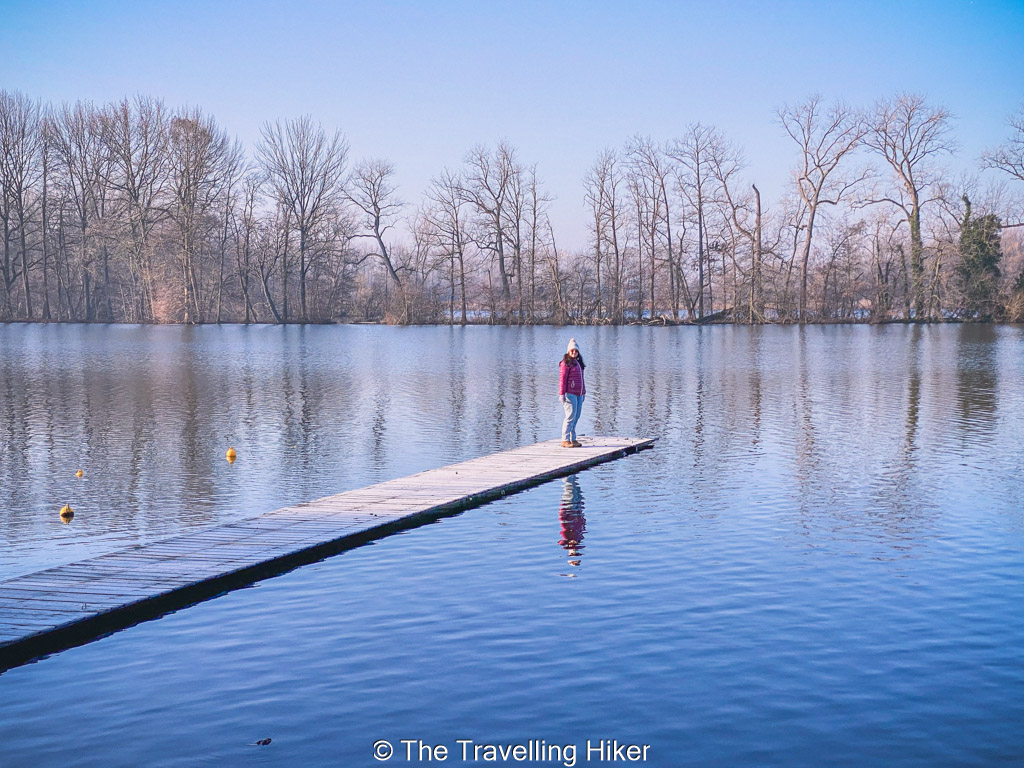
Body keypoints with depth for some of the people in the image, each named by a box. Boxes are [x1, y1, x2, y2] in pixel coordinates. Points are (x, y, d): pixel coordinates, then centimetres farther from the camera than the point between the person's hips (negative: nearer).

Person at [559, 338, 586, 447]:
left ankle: (573, 439, 11)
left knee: (576, 417, 7)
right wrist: (562, 393, -15)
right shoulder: (566, 363, -6)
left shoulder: (578, 363, 20)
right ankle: (565, 440, -8)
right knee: (570, 417, -10)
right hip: (570, 394, -8)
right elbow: (562, 379, -10)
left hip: (578, 394, 8)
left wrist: (583, 392, 23)